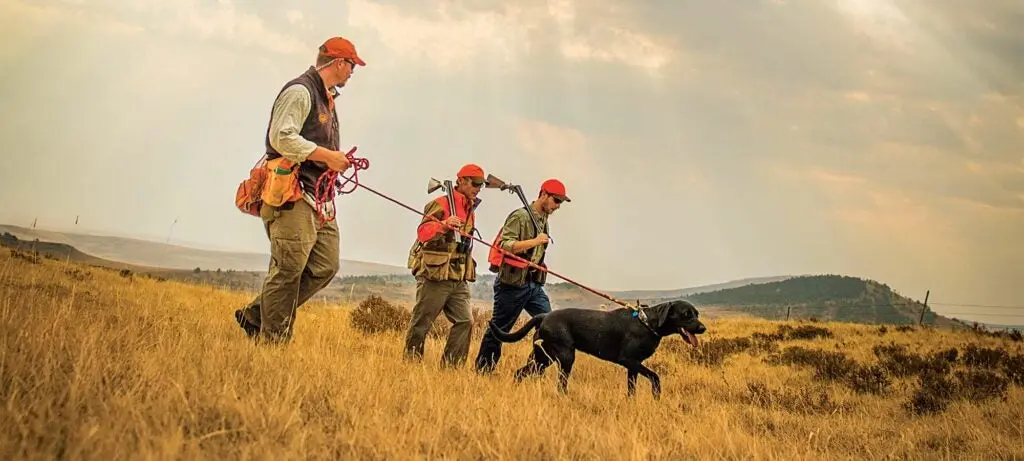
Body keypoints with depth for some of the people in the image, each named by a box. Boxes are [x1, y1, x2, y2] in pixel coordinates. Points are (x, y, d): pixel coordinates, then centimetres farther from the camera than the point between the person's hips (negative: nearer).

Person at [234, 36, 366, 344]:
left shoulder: (326, 99, 23)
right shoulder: (300, 91, -9)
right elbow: (282, 138, -20)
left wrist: (336, 161, 11)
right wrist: (328, 156, -18)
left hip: (319, 198, 10)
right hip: (293, 196, -10)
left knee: (325, 266, 5)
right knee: (289, 270, -8)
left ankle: (255, 316, 12)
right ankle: (273, 340, 0)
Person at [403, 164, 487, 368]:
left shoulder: (470, 211, 17)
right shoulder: (442, 204, -9)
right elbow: (423, 232, -23)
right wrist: (444, 225, -41)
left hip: (459, 279, 8)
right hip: (435, 275, -8)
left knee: (465, 321, -3)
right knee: (421, 323, 0)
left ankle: (451, 366, 0)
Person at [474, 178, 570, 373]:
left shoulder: (543, 219, 14)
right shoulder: (520, 217, -14)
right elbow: (504, 245, -24)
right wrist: (535, 242, -25)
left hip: (534, 285, 8)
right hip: (512, 284, -8)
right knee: (498, 330, 2)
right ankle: (482, 370, 15)